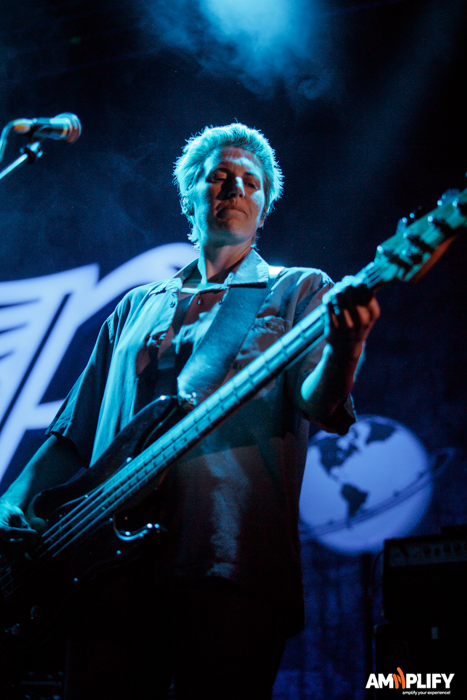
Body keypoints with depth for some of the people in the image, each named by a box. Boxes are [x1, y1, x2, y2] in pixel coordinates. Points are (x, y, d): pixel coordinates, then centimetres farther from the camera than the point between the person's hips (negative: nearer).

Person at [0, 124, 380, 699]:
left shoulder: (299, 291, 12)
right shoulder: (137, 307, 23)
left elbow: (320, 404, -7)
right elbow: (76, 432, 23)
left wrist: (343, 349, -30)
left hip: (231, 566, -3)